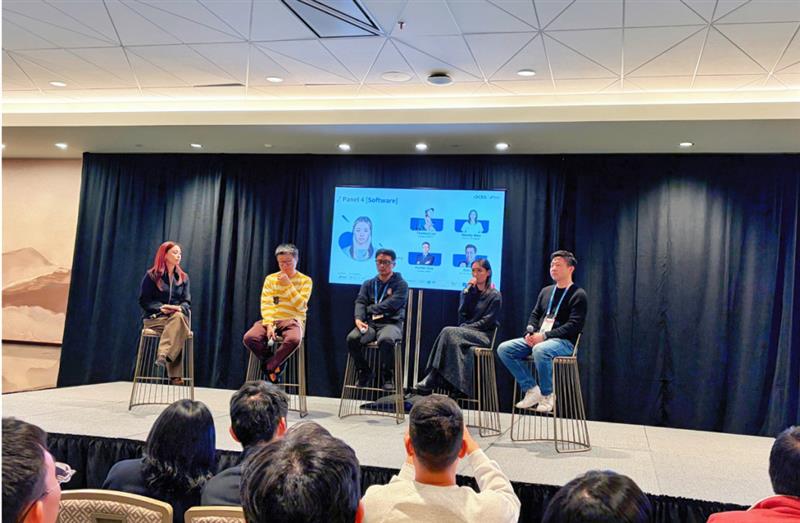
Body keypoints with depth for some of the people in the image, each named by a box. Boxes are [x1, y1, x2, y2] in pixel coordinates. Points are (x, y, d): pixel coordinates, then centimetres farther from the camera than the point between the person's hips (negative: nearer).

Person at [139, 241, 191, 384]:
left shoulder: (183, 278, 17)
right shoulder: (152, 276, 5)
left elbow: (187, 301, 10)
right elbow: (144, 301, 1)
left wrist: (180, 308, -16)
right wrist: (161, 307, -18)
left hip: (177, 316, 3)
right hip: (155, 318, -3)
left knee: (179, 318, -38)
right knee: (178, 329, -37)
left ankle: (163, 355, -55)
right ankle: (175, 375, -47)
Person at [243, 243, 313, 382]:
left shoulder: (305, 280, 2)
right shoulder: (270, 278, 9)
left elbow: (300, 306, -8)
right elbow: (265, 304, 1)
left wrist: (288, 285, -13)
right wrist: (269, 324, -15)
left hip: (292, 320, -2)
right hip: (271, 320, 3)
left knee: (294, 339, -38)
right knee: (249, 338, -27)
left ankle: (269, 366, -14)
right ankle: (275, 363, -4)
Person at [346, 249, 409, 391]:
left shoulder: (401, 284, 7)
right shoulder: (368, 284, 21)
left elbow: (390, 305, -7)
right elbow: (360, 302, 5)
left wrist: (369, 309, 0)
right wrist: (358, 318, -15)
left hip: (391, 323, -4)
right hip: (369, 323, 4)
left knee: (386, 340, -38)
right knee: (352, 338, -27)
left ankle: (388, 376, -17)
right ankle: (364, 372, -5)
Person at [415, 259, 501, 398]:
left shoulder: (495, 295, 4)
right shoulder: (470, 291, 19)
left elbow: (488, 321, -5)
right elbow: (462, 313, 4)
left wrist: (466, 327, -12)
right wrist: (468, 290, -4)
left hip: (483, 336, -4)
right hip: (466, 332, 4)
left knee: (449, 332, -30)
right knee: (450, 334, -32)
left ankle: (433, 379, -34)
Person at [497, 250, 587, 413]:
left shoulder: (578, 295, -1)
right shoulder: (546, 291, 21)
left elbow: (574, 326, -12)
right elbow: (534, 315, 21)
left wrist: (544, 336, -20)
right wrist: (530, 332, -3)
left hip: (564, 342, -7)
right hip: (537, 339, 7)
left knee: (540, 350, -40)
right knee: (504, 349, -13)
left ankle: (547, 395, -17)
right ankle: (531, 389, -8)